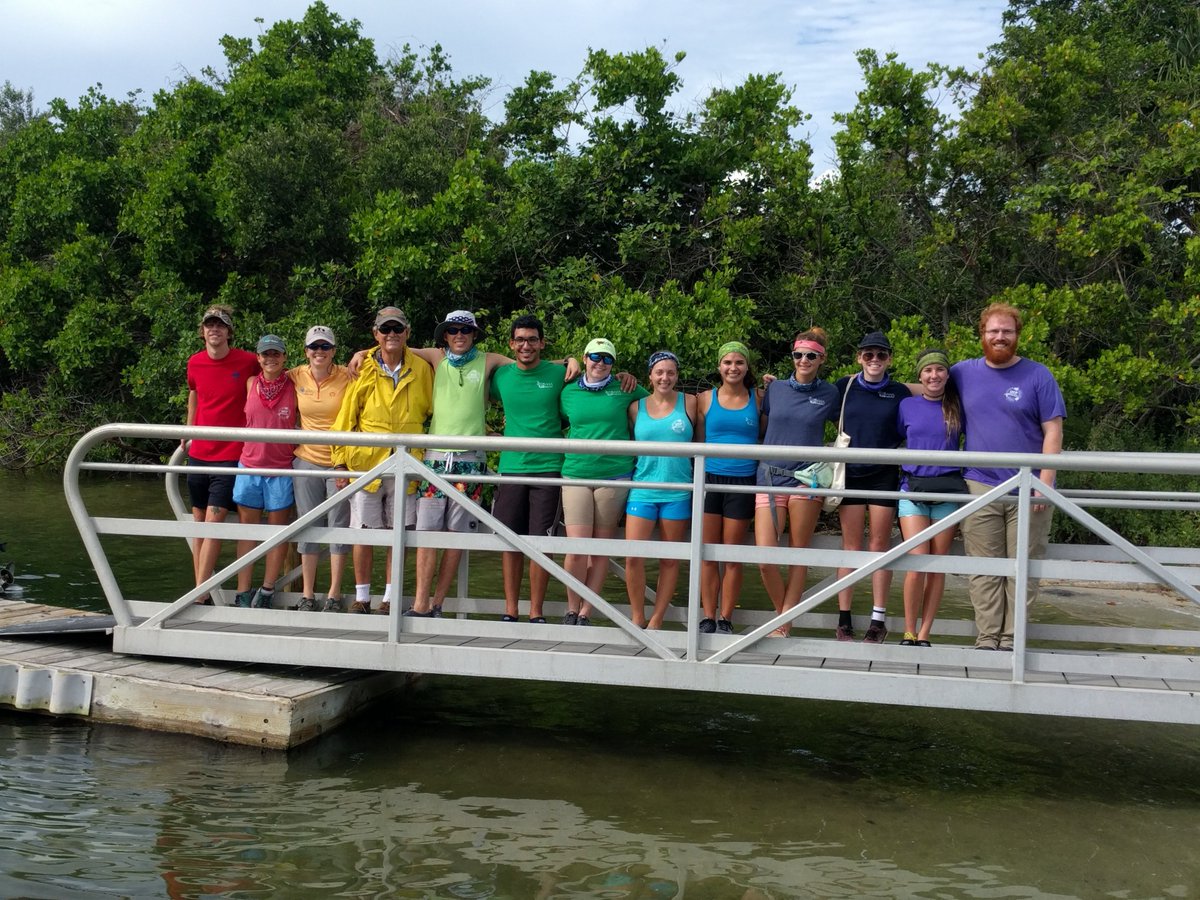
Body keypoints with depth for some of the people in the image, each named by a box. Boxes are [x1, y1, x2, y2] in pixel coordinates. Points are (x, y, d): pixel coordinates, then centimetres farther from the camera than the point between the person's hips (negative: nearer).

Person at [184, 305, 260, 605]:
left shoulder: (248, 362, -8)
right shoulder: (195, 363, 4)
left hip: (230, 456, -5)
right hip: (199, 453, 5)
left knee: (213, 522, -11)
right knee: (199, 524, 7)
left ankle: (201, 596, -11)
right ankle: (200, 590, 14)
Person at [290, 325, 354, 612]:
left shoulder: (347, 378, -5)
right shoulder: (296, 377, 2)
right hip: (306, 460, 3)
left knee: (339, 526, 2)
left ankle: (334, 596, 10)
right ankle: (307, 596, 14)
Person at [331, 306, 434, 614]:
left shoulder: (421, 369, 4)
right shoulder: (363, 371, 2)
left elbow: (436, 413, 13)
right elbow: (345, 418, 4)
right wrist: (340, 461, 0)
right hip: (366, 462, -1)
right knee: (364, 530, 3)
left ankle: (391, 597, 16)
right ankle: (361, 597, 16)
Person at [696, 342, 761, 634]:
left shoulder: (758, 399, 6)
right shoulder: (705, 399, 6)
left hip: (742, 483, 0)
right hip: (709, 479, 0)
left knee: (732, 556, 4)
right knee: (708, 556, 2)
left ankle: (725, 620, 12)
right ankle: (708, 619, 10)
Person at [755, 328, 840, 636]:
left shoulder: (829, 393, 5)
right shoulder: (775, 388, 9)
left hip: (806, 480, -1)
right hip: (770, 477, 1)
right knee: (765, 558, -9)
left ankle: (784, 626, 10)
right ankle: (782, 616, 13)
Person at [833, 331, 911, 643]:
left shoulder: (900, 392, 3)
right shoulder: (845, 387, 3)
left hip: (884, 475, 0)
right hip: (850, 473, 0)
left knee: (879, 545, 2)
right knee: (851, 546, 2)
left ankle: (879, 619, 8)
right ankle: (844, 618, 5)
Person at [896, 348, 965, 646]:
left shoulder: (957, 407, 7)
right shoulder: (907, 405, 7)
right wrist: (899, 471, 8)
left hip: (948, 490, 1)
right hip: (913, 488, -1)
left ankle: (924, 634, 10)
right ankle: (909, 633, 0)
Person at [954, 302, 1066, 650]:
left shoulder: (1037, 375, 1)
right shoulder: (963, 373, 8)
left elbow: (1053, 431, -1)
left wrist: (1045, 482, -9)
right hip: (980, 488, 2)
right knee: (984, 571, 2)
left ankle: (1011, 641, 7)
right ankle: (987, 640, 7)